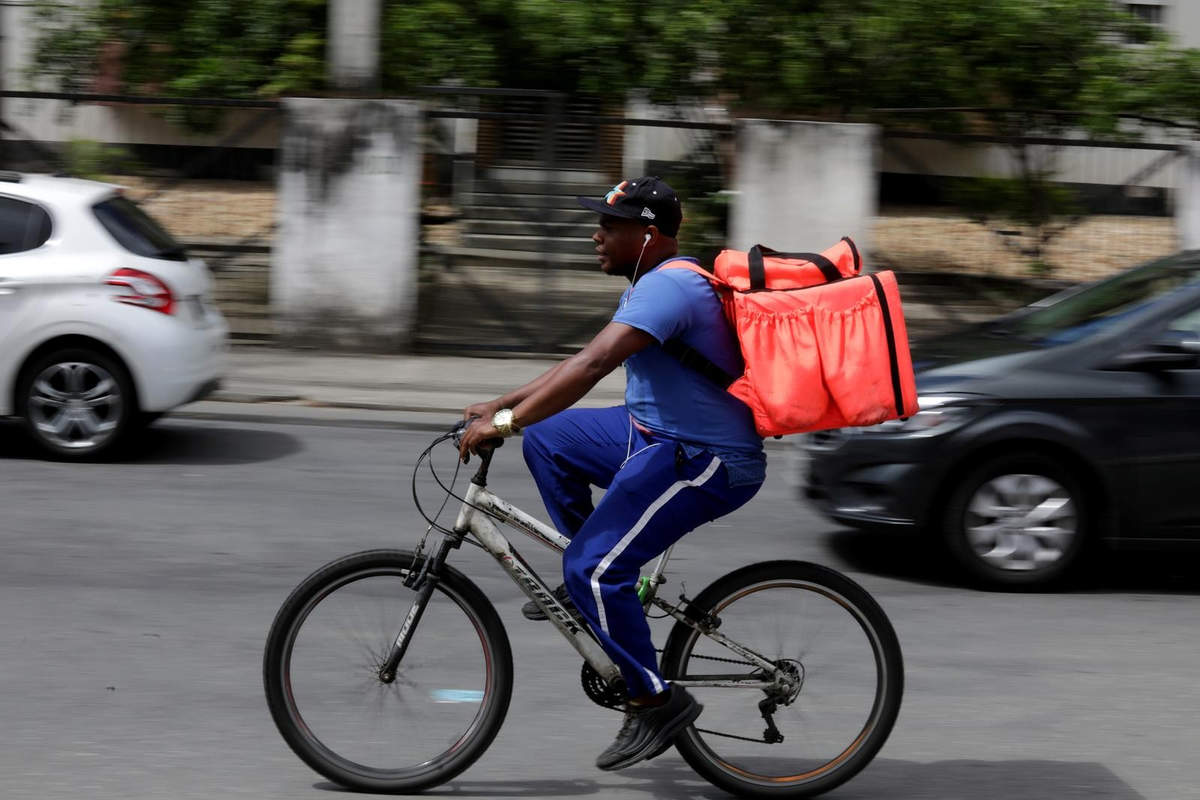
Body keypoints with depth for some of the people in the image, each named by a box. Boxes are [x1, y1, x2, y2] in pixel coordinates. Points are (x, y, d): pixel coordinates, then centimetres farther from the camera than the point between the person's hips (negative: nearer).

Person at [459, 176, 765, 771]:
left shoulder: (668, 286, -21)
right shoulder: (654, 283, 13)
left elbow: (595, 363, -33)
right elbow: (583, 363, 19)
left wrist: (507, 422, -34)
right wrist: (501, 405, 13)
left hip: (704, 461, -11)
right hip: (662, 436, 11)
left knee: (595, 569, -17)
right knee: (546, 436, 12)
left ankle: (655, 700, -4)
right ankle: (588, 582, 17)